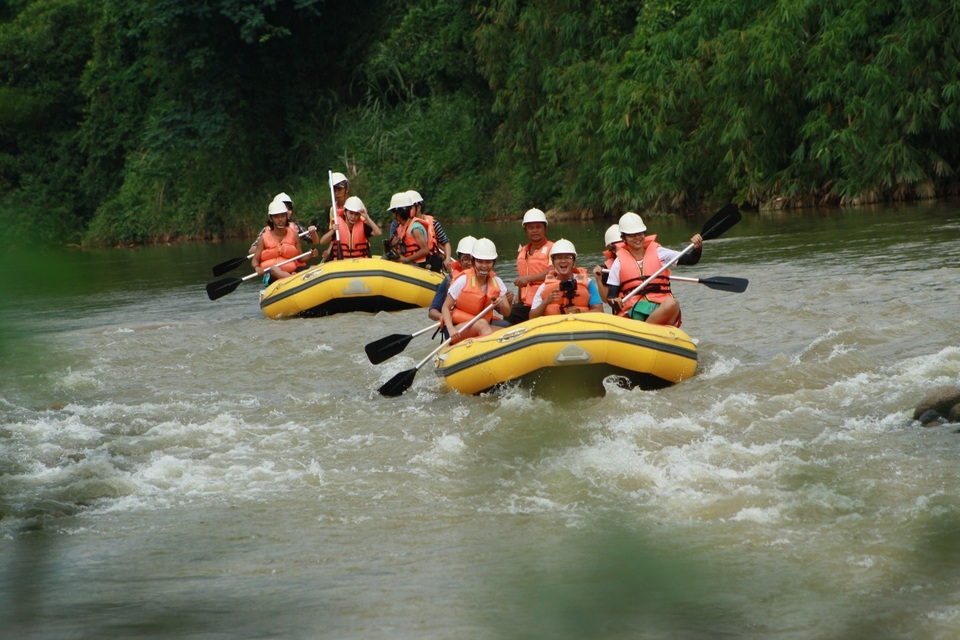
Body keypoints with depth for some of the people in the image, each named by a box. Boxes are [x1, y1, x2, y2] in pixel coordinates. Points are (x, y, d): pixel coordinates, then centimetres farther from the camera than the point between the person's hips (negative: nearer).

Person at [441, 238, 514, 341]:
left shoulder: (496, 282, 5)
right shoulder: (463, 281, -9)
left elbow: (507, 313, 2)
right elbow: (445, 307, -8)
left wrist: (502, 305, -23)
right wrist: (451, 329, -25)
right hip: (459, 329, -6)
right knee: (482, 324, -38)